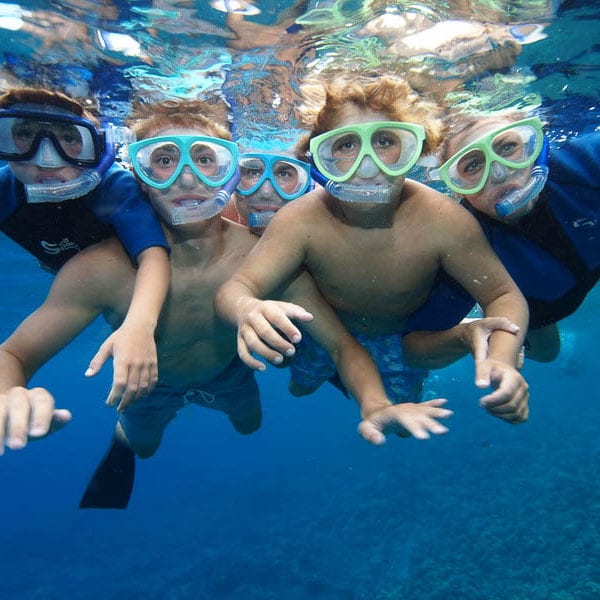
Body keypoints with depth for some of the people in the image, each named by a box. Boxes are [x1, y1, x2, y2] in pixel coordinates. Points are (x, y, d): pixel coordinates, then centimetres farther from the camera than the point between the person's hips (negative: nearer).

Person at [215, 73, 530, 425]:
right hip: (325, 330, 0)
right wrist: (247, 310, -64)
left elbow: (504, 295, -26)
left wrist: (502, 359, -47)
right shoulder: (301, 221, -35)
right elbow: (234, 289, -37)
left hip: (404, 337, 1)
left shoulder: (443, 221, -36)